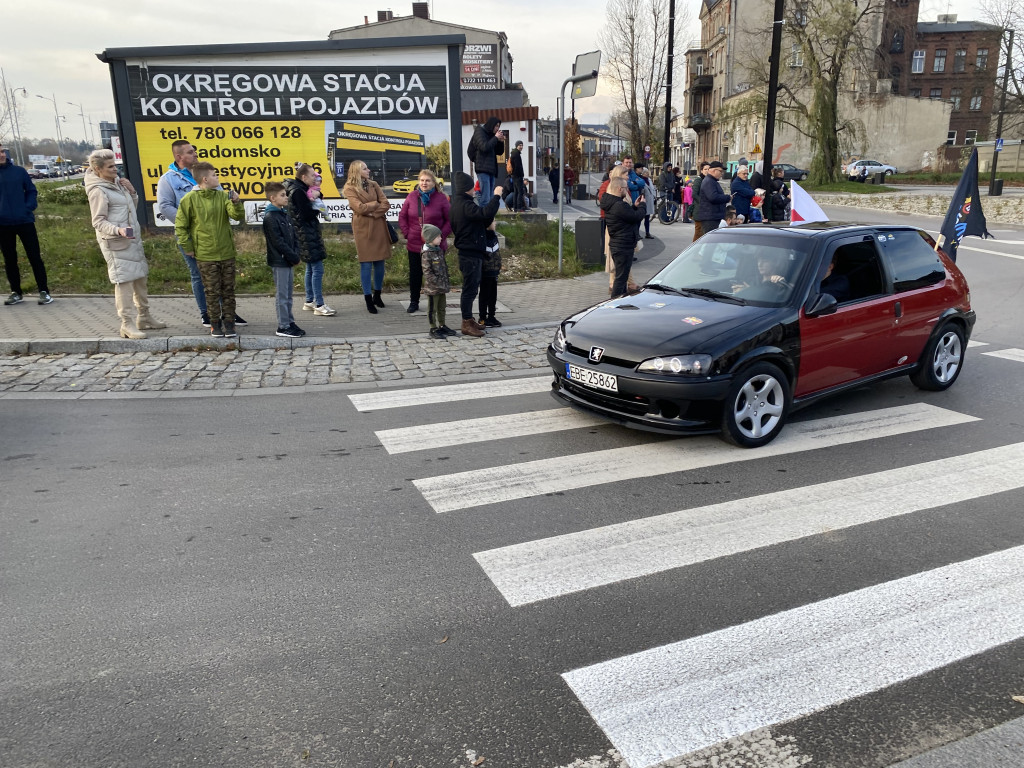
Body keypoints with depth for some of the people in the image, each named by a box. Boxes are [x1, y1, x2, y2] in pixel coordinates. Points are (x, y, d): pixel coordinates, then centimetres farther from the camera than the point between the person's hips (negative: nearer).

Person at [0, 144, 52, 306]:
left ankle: (44, 291, 4)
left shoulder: (19, 171, 1)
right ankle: (16, 292, 19)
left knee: (34, 256, -1)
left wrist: (28, 208, -7)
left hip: (25, 221, -1)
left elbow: (31, 190, 7)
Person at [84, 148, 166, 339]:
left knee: (140, 278, 13)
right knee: (124, 281, -9)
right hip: (116, 243, -8)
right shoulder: (98, 191, -11)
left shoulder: (117, 183, 13)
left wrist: (132, 192, 5)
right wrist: (118, 230, -30)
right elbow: (98, 222, -14)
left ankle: (144, 317, 25)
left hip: (133, 239, 9)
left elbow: (132, 208, 22)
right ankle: (127, 325, -5)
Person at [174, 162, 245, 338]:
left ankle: (229, 322, 16)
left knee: (228, 290, 7)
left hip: (227, 253, 3)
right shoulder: (189, 199, -6)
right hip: (205, 256, -3)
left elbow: (238, 216, -7)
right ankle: (215, 323, 16)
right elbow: (180, 226, -1)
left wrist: (236, 203, -25)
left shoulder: (223, 196, 2)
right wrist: (188, 248, -3)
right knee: (212, 292, 5)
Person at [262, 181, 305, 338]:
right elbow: (278, 242, -18)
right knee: (282, 295, -3)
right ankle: (283, 326, 3)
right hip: (279, 261, -9)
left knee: (288, 294, 14)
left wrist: (296, 254, -1)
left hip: (288, 261, 9)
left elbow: (294, 236, 14)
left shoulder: (284, 214, 14)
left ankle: (290, 322, 22)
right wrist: (294, 257, -14)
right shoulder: (270, 217, -13)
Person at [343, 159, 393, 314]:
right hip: (362, 228, -5)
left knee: (380, 262, 7)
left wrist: (373, 212, -11)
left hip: (379, 226, 5)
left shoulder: (374, 185, 13)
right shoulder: (350, 188, -1)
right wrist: (376, 204, -3)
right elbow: (360, 207, -14)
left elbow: (386, 205, 3)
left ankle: (377, 296, 21)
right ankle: (369, 300, 2)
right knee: (366, 264, -3)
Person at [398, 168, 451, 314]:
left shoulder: (441, 198, -5)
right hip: (414, 244, 2)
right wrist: (406, 233, -1)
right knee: (415, 274, 11)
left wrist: (441, 235, -10)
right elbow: (402, 216, 9)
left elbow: (450, 220, -3)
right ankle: (414, 302, 24)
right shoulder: (412, 196, 2)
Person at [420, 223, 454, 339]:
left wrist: (447, 281, 13)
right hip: (432, 288, -8)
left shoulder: (439, 251, 9)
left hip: (442, 287, 8)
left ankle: (442, 326, 29)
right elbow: (427, 272, -19)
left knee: (442, 307, 17)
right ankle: (433, 329, 9)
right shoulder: (427, 254, -17)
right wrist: (437, 282, -21)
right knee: (433, 309, 2)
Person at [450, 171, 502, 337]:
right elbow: (485, 214, -32)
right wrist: (496, 196, -22)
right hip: (470, 254, -11)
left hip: (469, 253, 11)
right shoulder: (465, 205, -19)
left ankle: (469, 320, 26)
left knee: (471, 288, 17)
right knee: (469, 289, -4)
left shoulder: (458, 203, 15)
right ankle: (467, 324, 2)